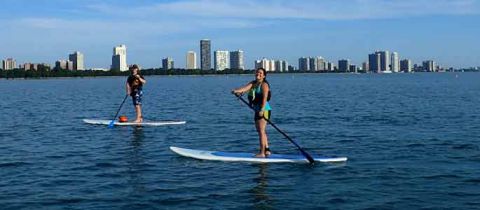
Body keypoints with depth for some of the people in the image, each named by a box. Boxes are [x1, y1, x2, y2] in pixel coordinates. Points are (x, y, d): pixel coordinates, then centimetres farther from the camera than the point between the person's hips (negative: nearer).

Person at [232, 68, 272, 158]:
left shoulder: (264, 84, -10)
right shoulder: (253, 83, 13)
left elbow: (265, 98, -21)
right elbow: (245, 88, -4)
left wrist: (262, 110, -31)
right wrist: (236, 91, -24)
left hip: (264, 110, -9)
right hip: (257, 110, 9)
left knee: (261, 131, -10)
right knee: (260, 131, 16)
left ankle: (262, 153, -8)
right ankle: (267, 150, 25)